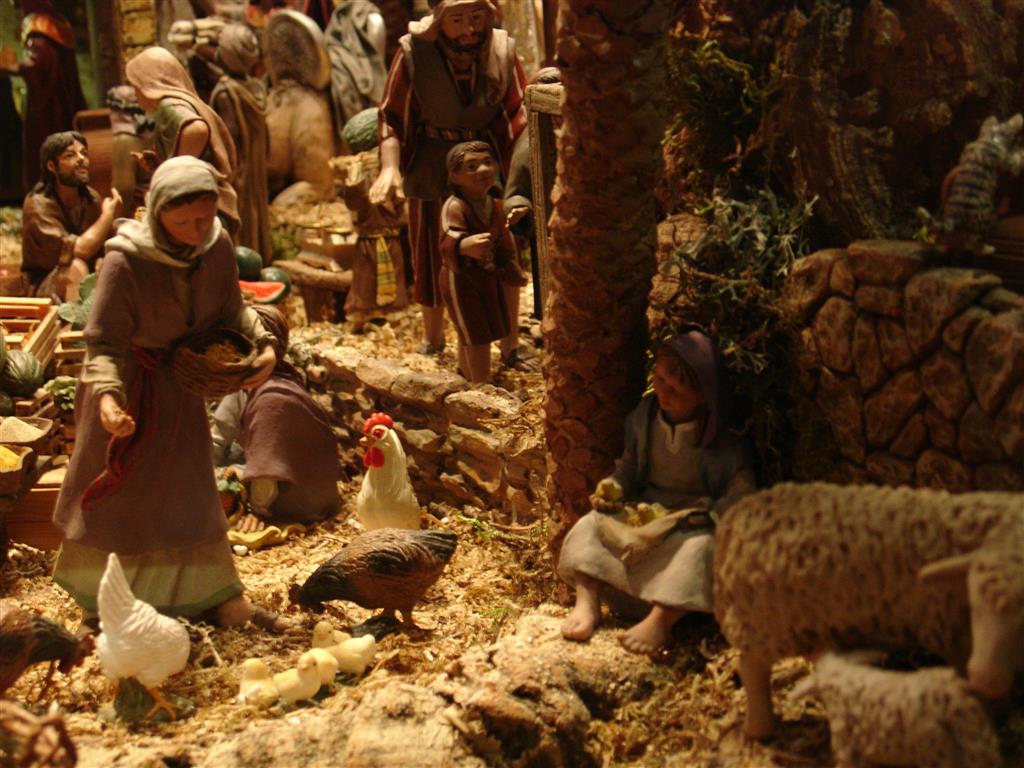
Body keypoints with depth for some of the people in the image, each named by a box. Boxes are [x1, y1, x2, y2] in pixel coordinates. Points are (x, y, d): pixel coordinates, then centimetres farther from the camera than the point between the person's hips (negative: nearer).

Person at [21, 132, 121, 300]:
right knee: (76, 267, -36)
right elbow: (79, 250, -31)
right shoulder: (38, 205, -19)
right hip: (46, 286, -7)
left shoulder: (91, 197, 2)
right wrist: (108, 214, -19)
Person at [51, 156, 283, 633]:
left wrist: (263, 345, -19)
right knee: (114, 489, 9)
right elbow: (104, 342, -26)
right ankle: (97, 598, 30)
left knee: (189, 489, 15)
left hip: (178, 383, 5)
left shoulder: (217, 246, -15)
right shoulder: (125, 261, -30)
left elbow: (230, 310, -1)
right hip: (127, 383, -5)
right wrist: (107, 394, -43)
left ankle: (218, 599, 27)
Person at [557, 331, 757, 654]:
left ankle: (661, 619, -42)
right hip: (646, 511, 5)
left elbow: (741, 490, -16)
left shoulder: (724, 442, -14)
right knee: (591, 523, -14)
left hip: (693, 520, -5)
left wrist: (707, 514, -29)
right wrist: (613, 487, -6)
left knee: (700, 544, -37)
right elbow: (630, 464, 13)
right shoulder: (645, 415, 0)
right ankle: (587, 601, -25)